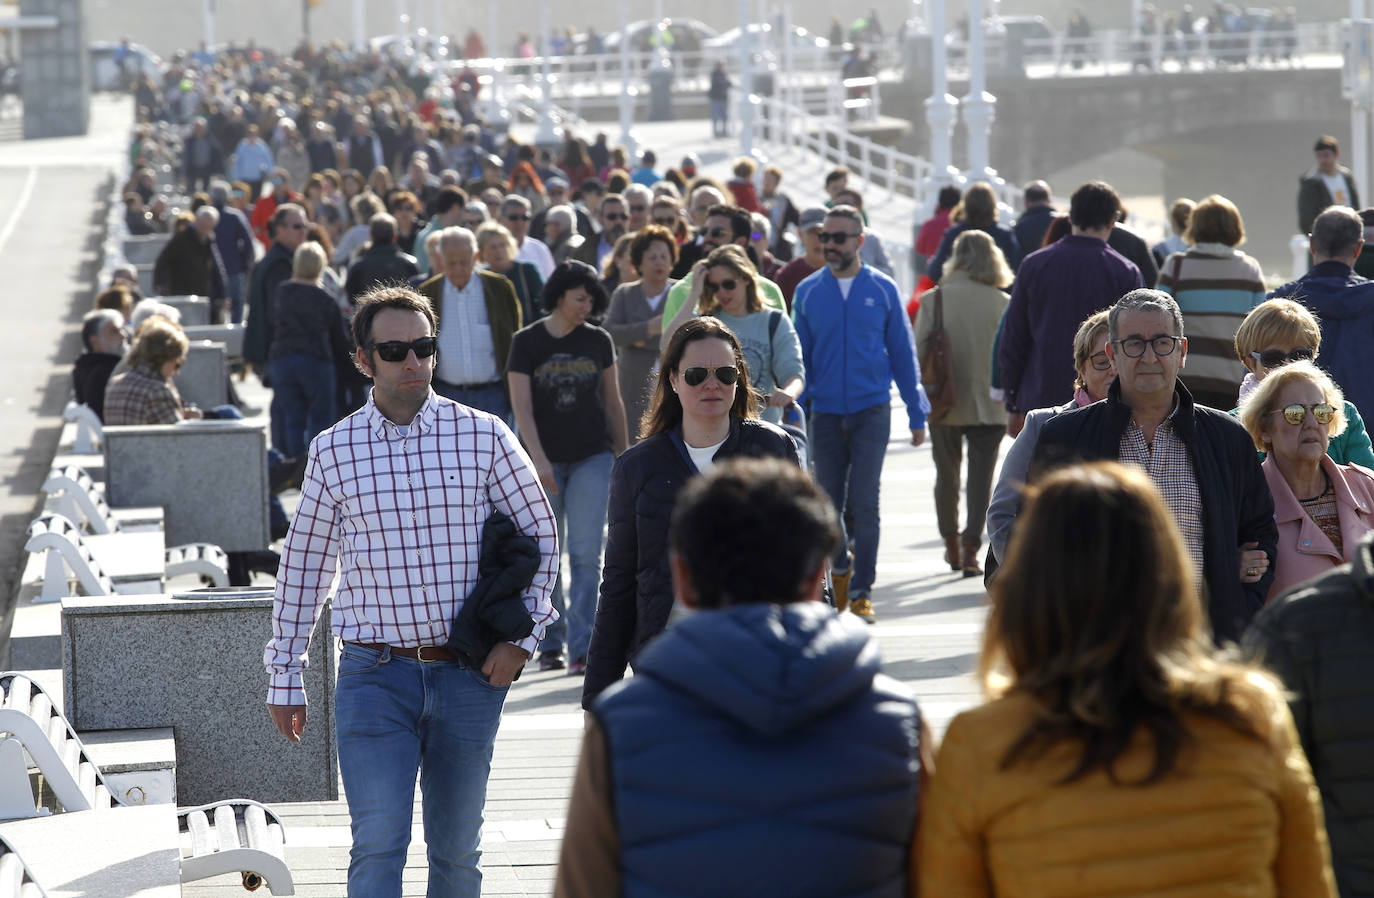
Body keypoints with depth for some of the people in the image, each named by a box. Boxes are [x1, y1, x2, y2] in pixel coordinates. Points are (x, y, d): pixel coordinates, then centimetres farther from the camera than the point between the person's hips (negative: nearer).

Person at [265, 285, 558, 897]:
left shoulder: (483, 436, 2)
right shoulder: (333, 452, 3)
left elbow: (539, 533, 11)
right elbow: (304, 566, 11)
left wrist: (521, 636, 0)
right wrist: (284, 677, 10)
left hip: (468, 675, 1)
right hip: (374, 675, -1)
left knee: (456, 849, 10)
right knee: (378, 846, -11)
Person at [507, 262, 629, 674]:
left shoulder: (598, 341, 6)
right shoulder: (527, 342, -2)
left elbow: (613, 403, 13)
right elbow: (522, 408, -7)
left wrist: (623, 457, 13)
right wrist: (538, 460, -18)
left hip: (593, 457, 1)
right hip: (545, 459, -1)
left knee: (586, 554, -8)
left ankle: (582, 647, -8)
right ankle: (551, 643, 18)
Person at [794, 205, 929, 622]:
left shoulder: (882, 290, 2)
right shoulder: (808, 292, 4)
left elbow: (902, 353, 7)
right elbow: (798, 358, 9)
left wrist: (917, 414, 6)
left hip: (871, 411, -2)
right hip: (826, 412, 2)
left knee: (864, 503, -8)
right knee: (829, 503, 7)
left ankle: (861, 591, -1)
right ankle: (840, 567, 33)